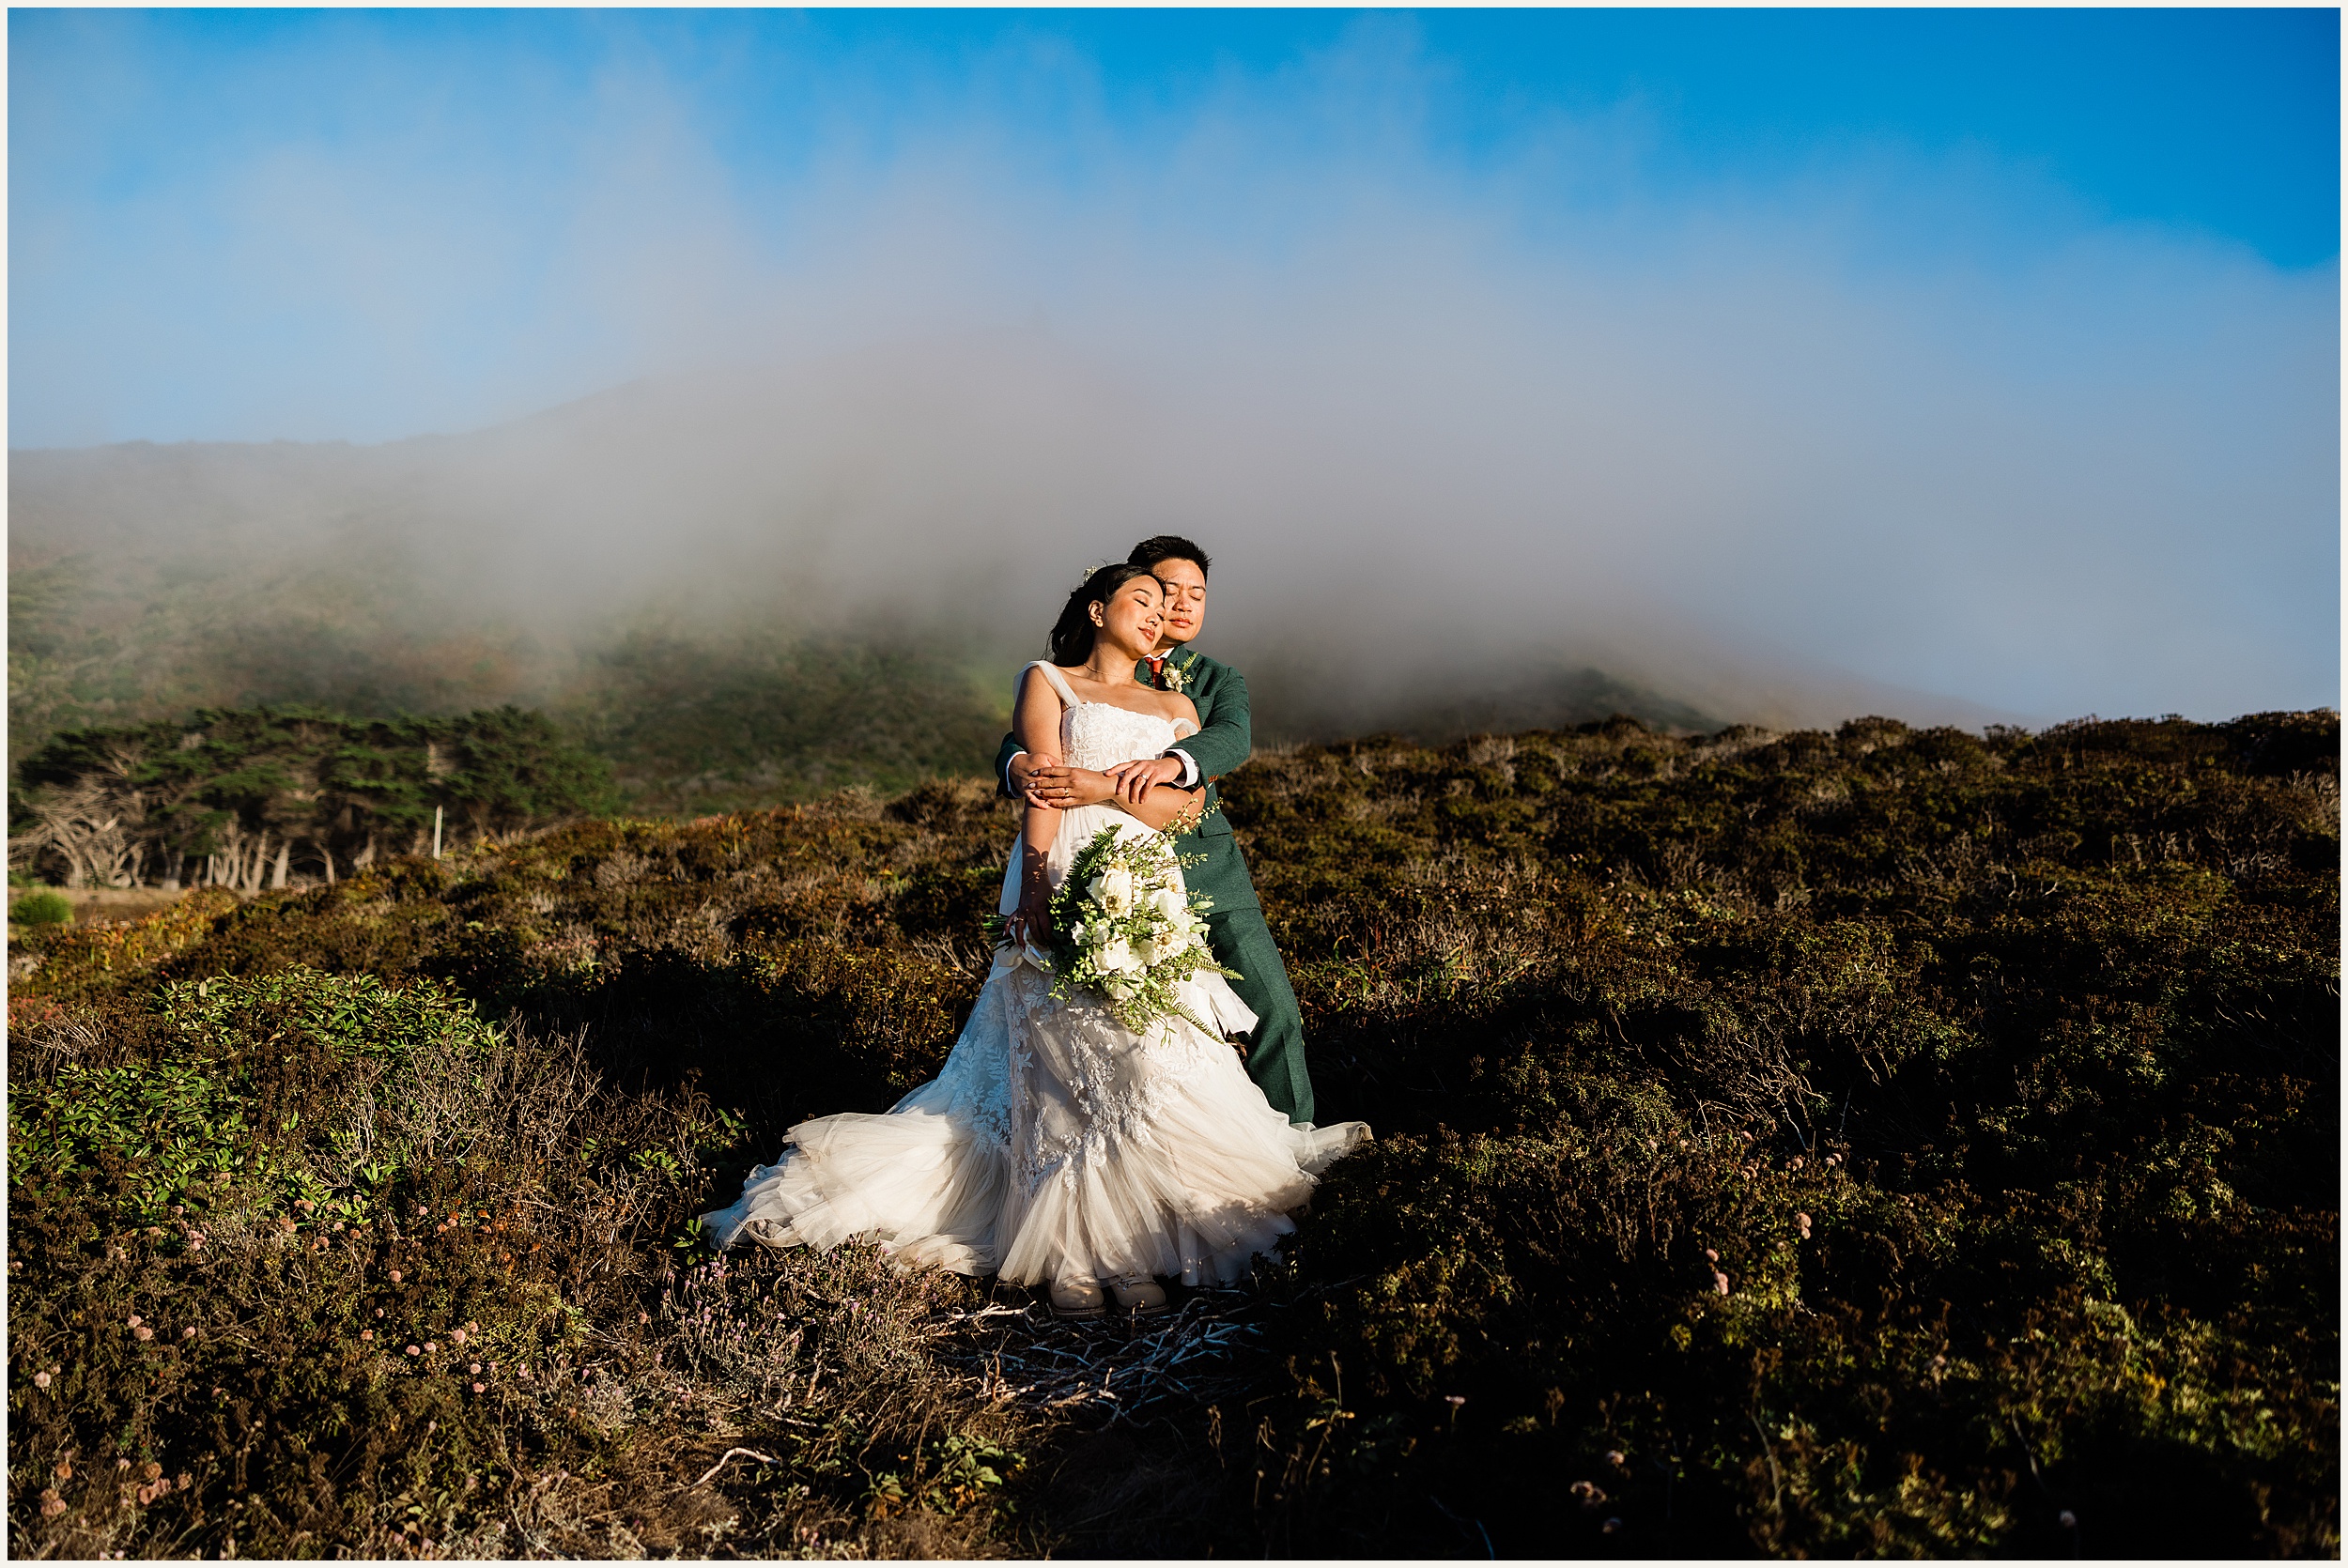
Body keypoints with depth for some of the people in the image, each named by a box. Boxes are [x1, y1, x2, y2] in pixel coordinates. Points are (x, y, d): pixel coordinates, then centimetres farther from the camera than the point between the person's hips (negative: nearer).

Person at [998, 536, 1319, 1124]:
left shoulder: (1220, 680, 11)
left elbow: (1232, 737, -11)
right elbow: (1020, 743, -5)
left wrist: (1171, 763, -34)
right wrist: (1020, 765, -32)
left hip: (1206, 864, 2)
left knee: (1274, 1009, -1)